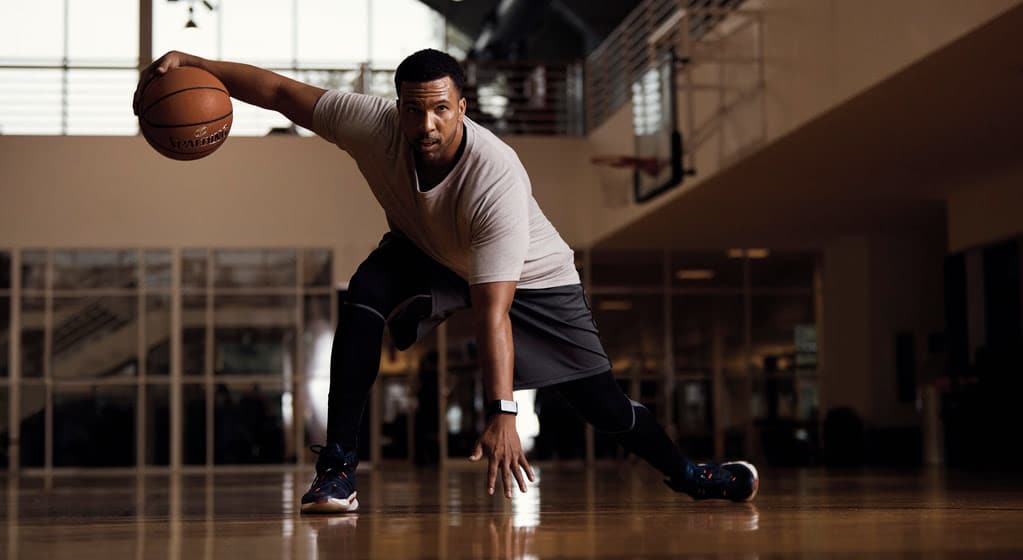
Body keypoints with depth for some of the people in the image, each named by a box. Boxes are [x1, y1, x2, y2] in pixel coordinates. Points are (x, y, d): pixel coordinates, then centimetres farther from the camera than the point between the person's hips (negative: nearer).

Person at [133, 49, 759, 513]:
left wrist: (502, 413, -46)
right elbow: (278, 90, -22)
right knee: (364, 296, -29)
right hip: (424, 253, 3)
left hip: (531, 277, -3)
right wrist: (190, 63, -33)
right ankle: (338, 471, -23)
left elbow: (493, 309, -43)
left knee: (599, 398, -4)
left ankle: (686, 473, 25)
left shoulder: (497, 177, -41)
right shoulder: (373, 125, -31)